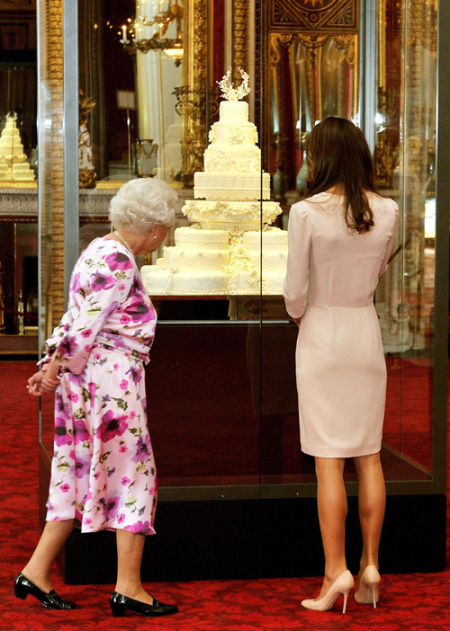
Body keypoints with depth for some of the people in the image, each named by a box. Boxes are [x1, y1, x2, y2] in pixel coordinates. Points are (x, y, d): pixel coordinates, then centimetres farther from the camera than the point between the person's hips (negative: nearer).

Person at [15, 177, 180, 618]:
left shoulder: (100, 251, 17)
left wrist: (52, 365, 13)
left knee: (81, 476, 12)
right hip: (111, 378, -10)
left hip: (83, 380, 10)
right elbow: (86, 323, -17)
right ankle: (128, 588, 2)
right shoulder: (118, 260, -15)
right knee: (133, 477, -2)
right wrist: (55, 372, -8)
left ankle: (36, 572, 14)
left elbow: (75, 318, 17)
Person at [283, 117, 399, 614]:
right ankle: (371, 564, 14)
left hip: (321, 335, -4)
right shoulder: (387, 211, -1)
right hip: (367, 332, 4)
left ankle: (336, 570, 1)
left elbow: (294, 291, -10)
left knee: (328, 460, 0)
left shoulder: (306, 212, -14)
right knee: (368, 455, 10)